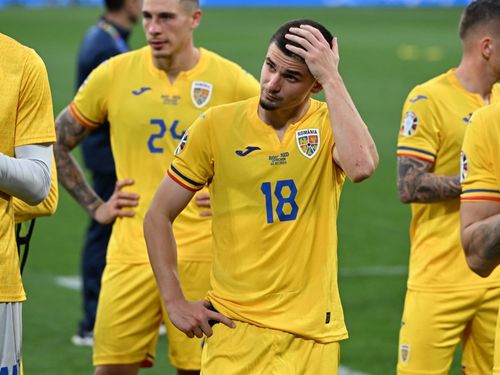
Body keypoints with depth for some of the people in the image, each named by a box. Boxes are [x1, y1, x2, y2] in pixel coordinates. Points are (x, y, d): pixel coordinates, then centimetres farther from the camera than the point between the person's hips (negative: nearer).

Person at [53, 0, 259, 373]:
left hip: (202, 254, -1)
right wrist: (94, 206, 7)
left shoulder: (233, 81, -2)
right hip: (133, 253, 1)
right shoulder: (113, 75, 1)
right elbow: (55, 144, 13)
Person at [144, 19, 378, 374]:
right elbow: (158, 216, 6)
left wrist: (331, 77, -21)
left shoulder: (330, 124, -2)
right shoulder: (217, 125, -1)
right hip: (235, 327, 0)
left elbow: (361, 166, -27)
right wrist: (175, 301, -2)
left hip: (312, 331, 0)